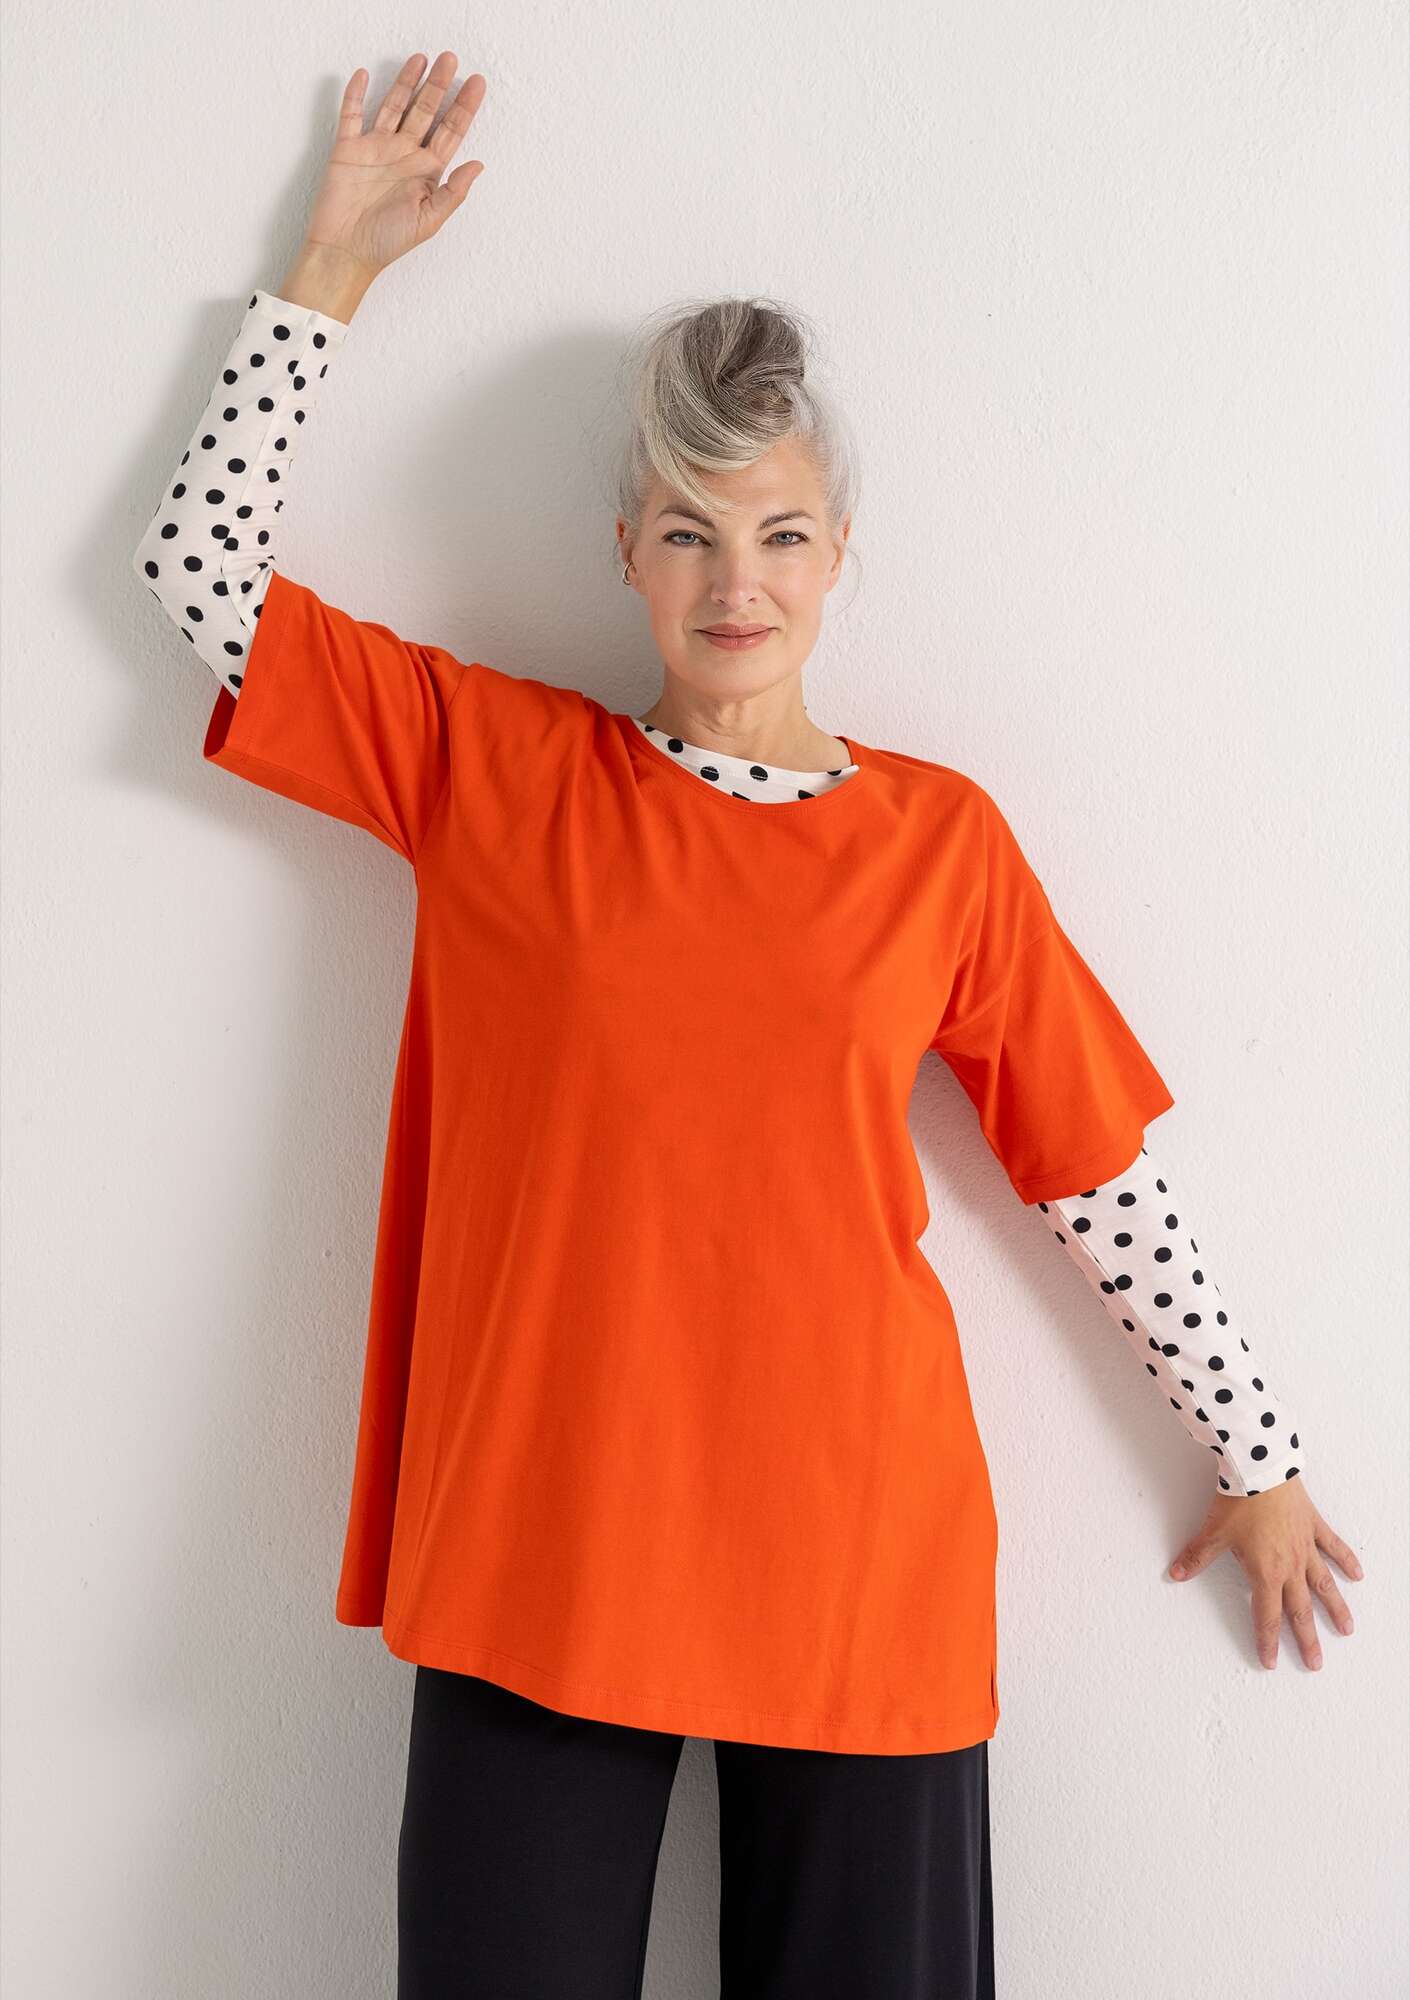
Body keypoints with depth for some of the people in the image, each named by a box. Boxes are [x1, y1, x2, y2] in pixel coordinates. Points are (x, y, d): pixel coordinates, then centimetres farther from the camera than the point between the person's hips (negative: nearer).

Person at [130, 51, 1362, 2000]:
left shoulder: (942, 835, 1)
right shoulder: (488, 763, 3)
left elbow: (1105, 1175, 5)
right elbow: (199, 563, 3)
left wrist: (1258, 1460, 10)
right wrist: (337, 263, 6)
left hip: (857, 1546, 0)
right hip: (537, 1536, 0)